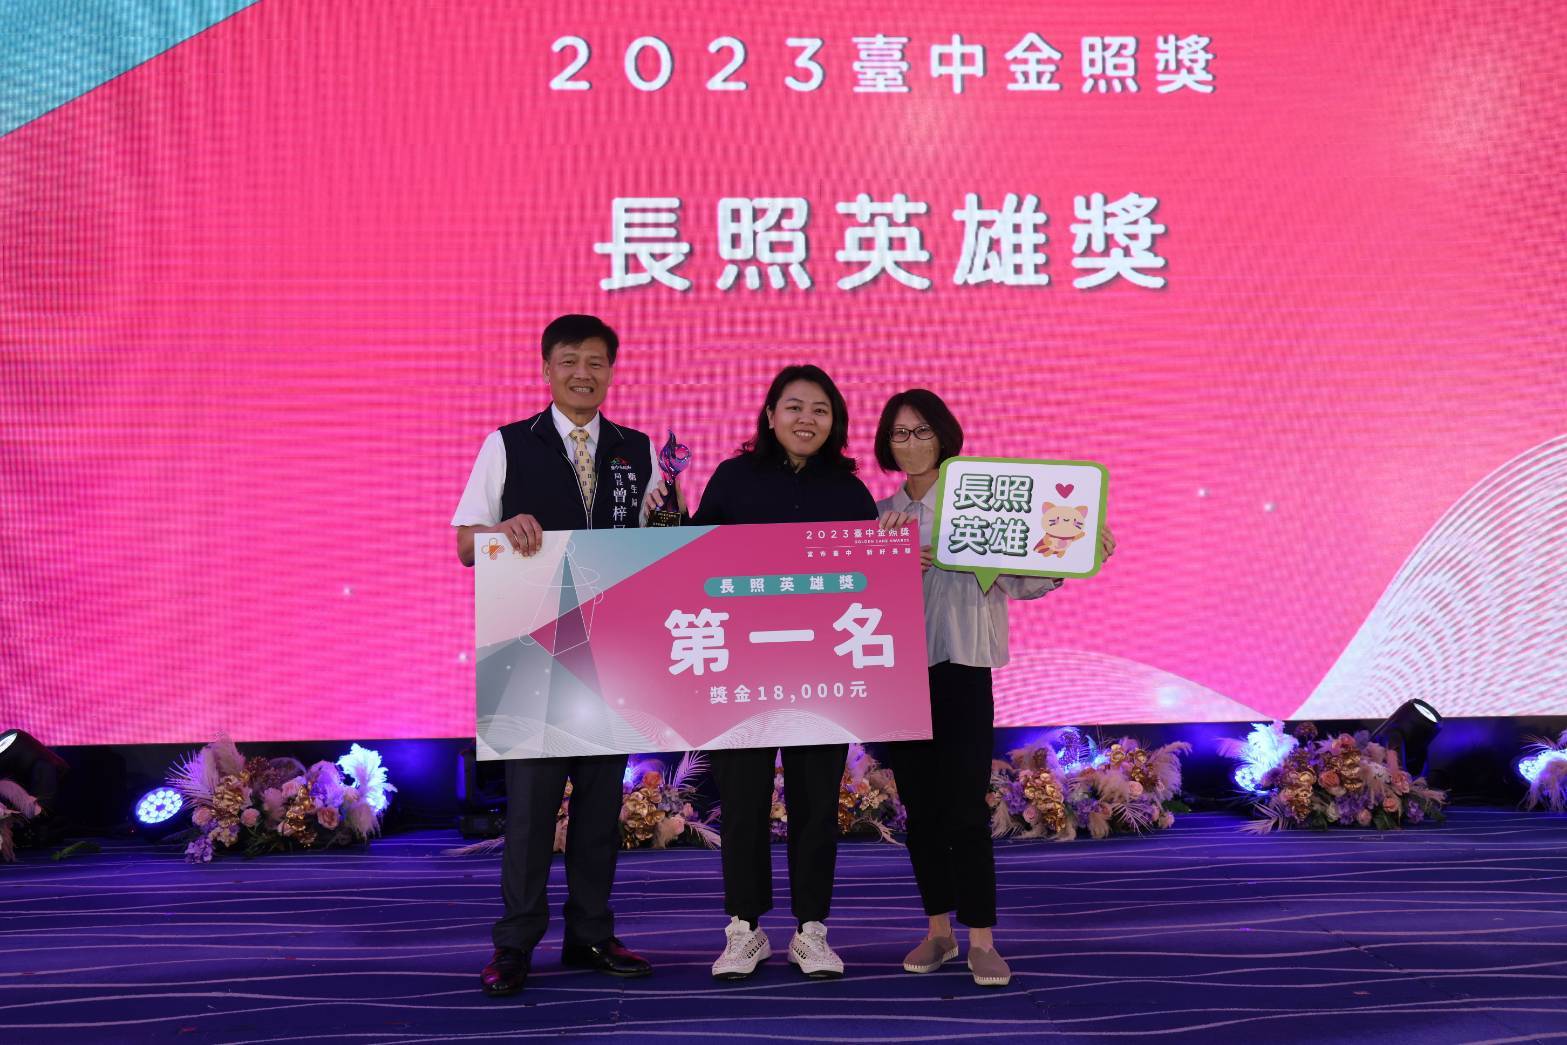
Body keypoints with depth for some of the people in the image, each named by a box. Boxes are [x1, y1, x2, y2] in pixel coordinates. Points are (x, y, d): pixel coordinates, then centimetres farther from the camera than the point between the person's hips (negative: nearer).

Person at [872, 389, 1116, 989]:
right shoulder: (880, 515, 12)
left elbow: (1019, 580, -3)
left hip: (960, 668, -4)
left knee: (964, 809, -6)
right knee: (919, 809, 9)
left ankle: (981, 940, 4)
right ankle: (938, 930, 22)